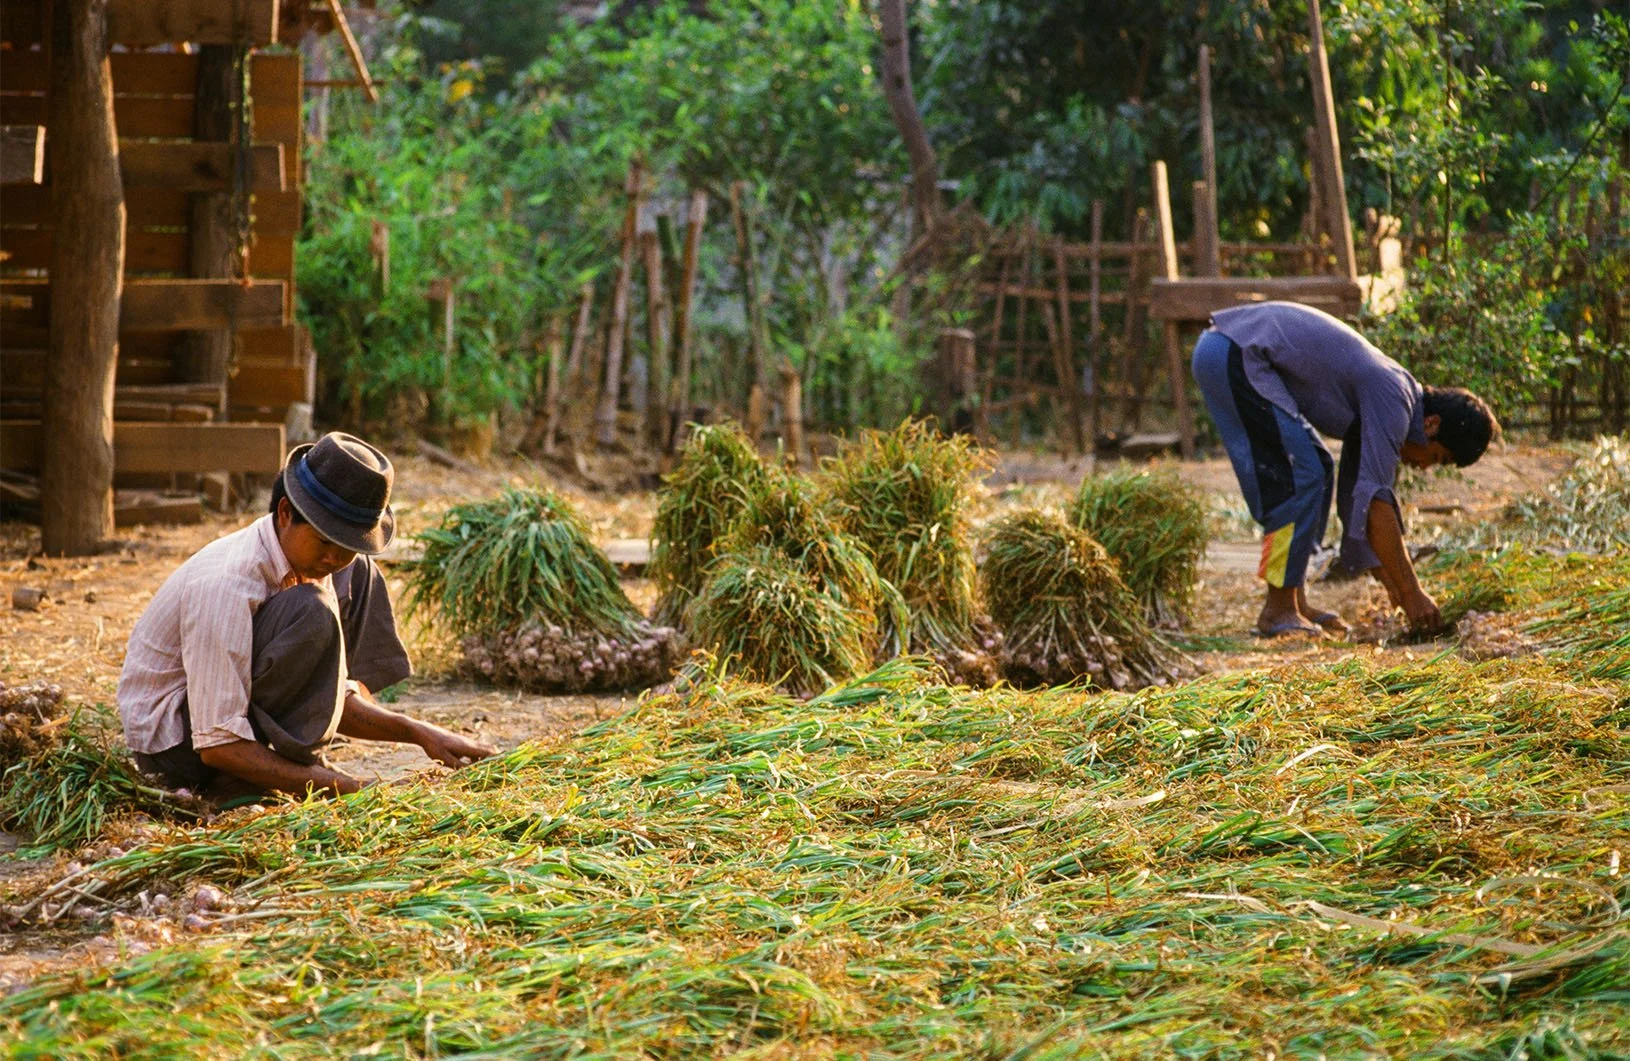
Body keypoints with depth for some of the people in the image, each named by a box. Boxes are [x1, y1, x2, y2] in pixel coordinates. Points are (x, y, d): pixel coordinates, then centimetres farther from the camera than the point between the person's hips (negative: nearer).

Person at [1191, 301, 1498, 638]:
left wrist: (1392, 583, 26)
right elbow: (1375, 500, -18)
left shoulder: (1373, 407, 17)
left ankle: (1293, 600, 15)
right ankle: (1279, 610, -6)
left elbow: (1357, 496, 26)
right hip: (1236, 356, -10)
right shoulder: (1394, 401, -12)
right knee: (1302, 477, -10)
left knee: (1317, 472, 15)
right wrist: (1411, 593, -15)